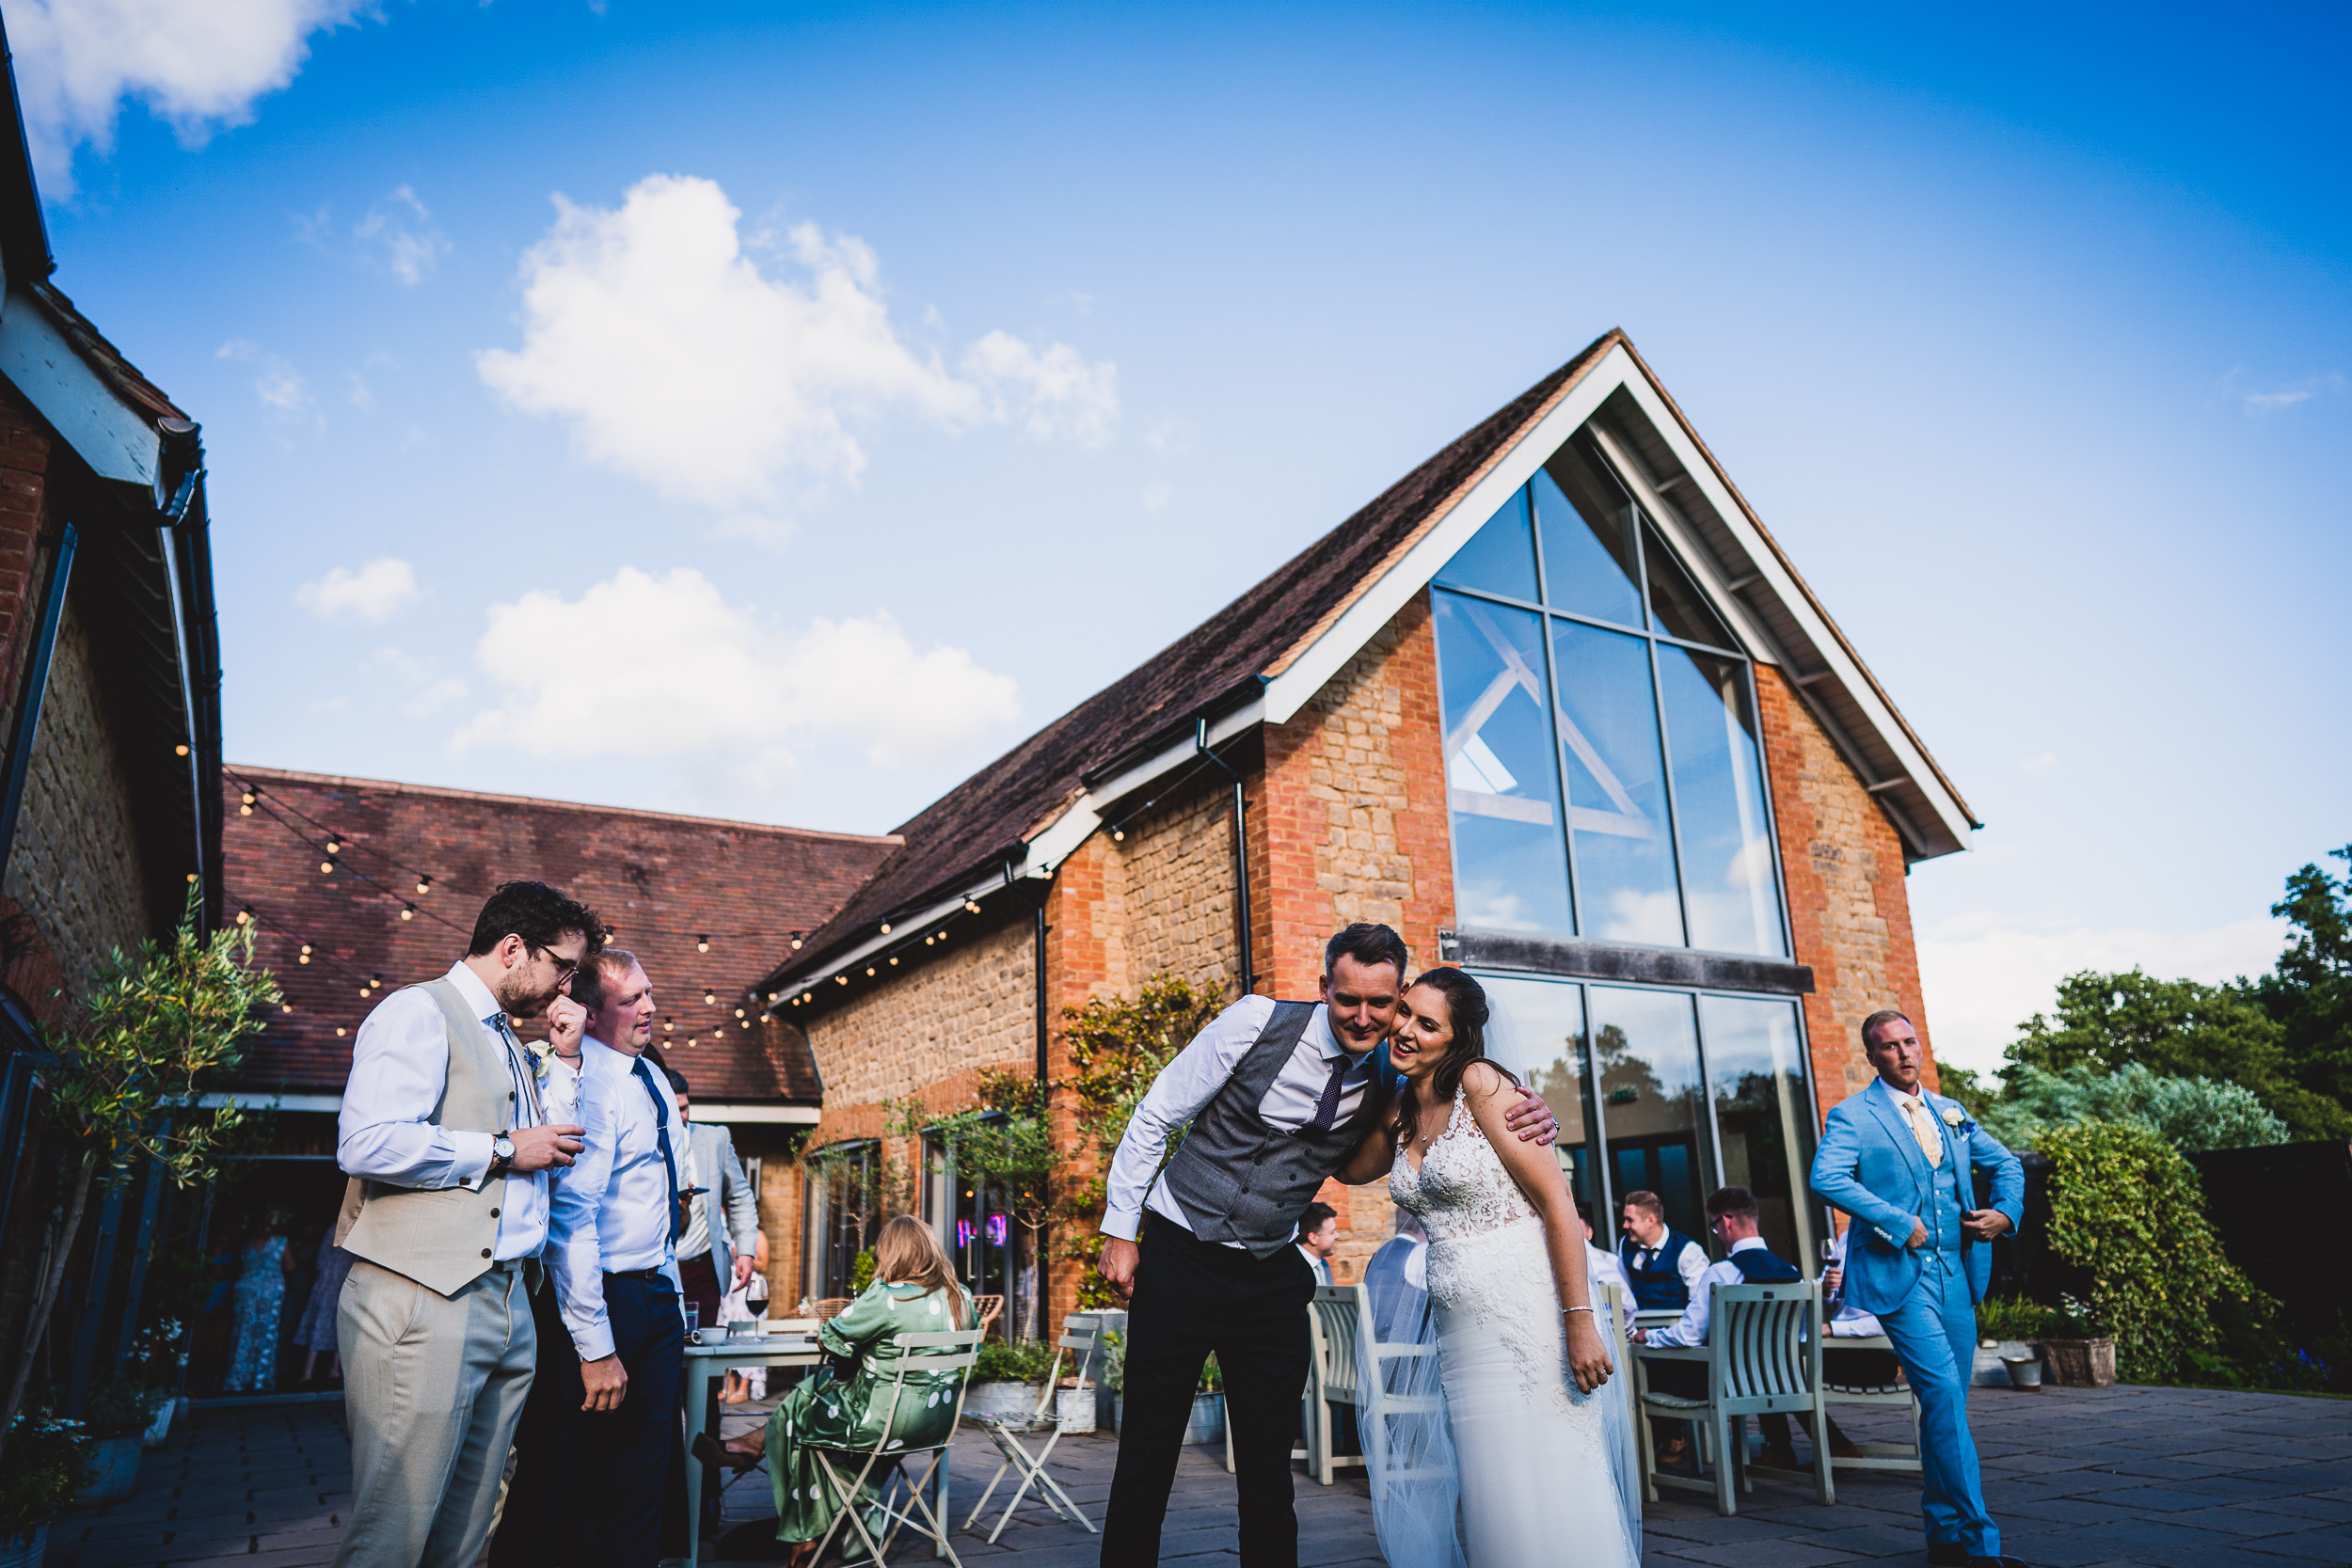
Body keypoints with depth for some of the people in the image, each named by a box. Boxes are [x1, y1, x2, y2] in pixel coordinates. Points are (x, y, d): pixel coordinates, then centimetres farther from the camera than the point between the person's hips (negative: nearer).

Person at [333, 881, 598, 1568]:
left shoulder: (506, 1042, 23)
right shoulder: (418, 1011, -5)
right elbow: (367, 1142, -21)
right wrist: (503, 1151, -11)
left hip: (506, 1304, 9)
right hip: (423, 1303, -9)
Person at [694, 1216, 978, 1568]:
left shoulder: (886, 1298, -20)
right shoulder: (961, 1298, -1)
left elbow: (827, 1341, -11)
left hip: (888, 1423, -7)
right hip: (937, 1422, 7)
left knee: (798, 1411, 17)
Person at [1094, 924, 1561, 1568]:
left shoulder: (1392, 1078, -3)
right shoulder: (1256, 1023, -14)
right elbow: (1154, 1118, -7)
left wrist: (1535, 1121, -21)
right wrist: (1120, 1230, -7)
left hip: (1272, 1277, 3)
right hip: (1179, 1258, -3)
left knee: (1269, 1471, 8)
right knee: (1146, 1456, 1)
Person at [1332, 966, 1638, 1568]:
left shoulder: (1480, 1084, -11)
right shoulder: (1398, 1111, 10)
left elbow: (1557, 1201, -14)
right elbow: (1350, 1168, 28)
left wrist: (1581, 1322, -19)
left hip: (1528, 1315, -7)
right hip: (1457, 1329, 7)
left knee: (1548, 1501, -1)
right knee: (1492, 1507, 10)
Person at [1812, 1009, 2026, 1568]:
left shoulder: (1951, 1113, 16)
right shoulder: (1852, 1116, -4)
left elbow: (2006, 1164, 27)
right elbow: (1827, 1179, -19)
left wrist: (2006, 1212, 8)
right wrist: (1900, 1223, -20)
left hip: (1956, 1272, 6)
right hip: (1898, 1272, -6)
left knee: (1947, 1405, 10)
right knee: (1944, 1396, -14)